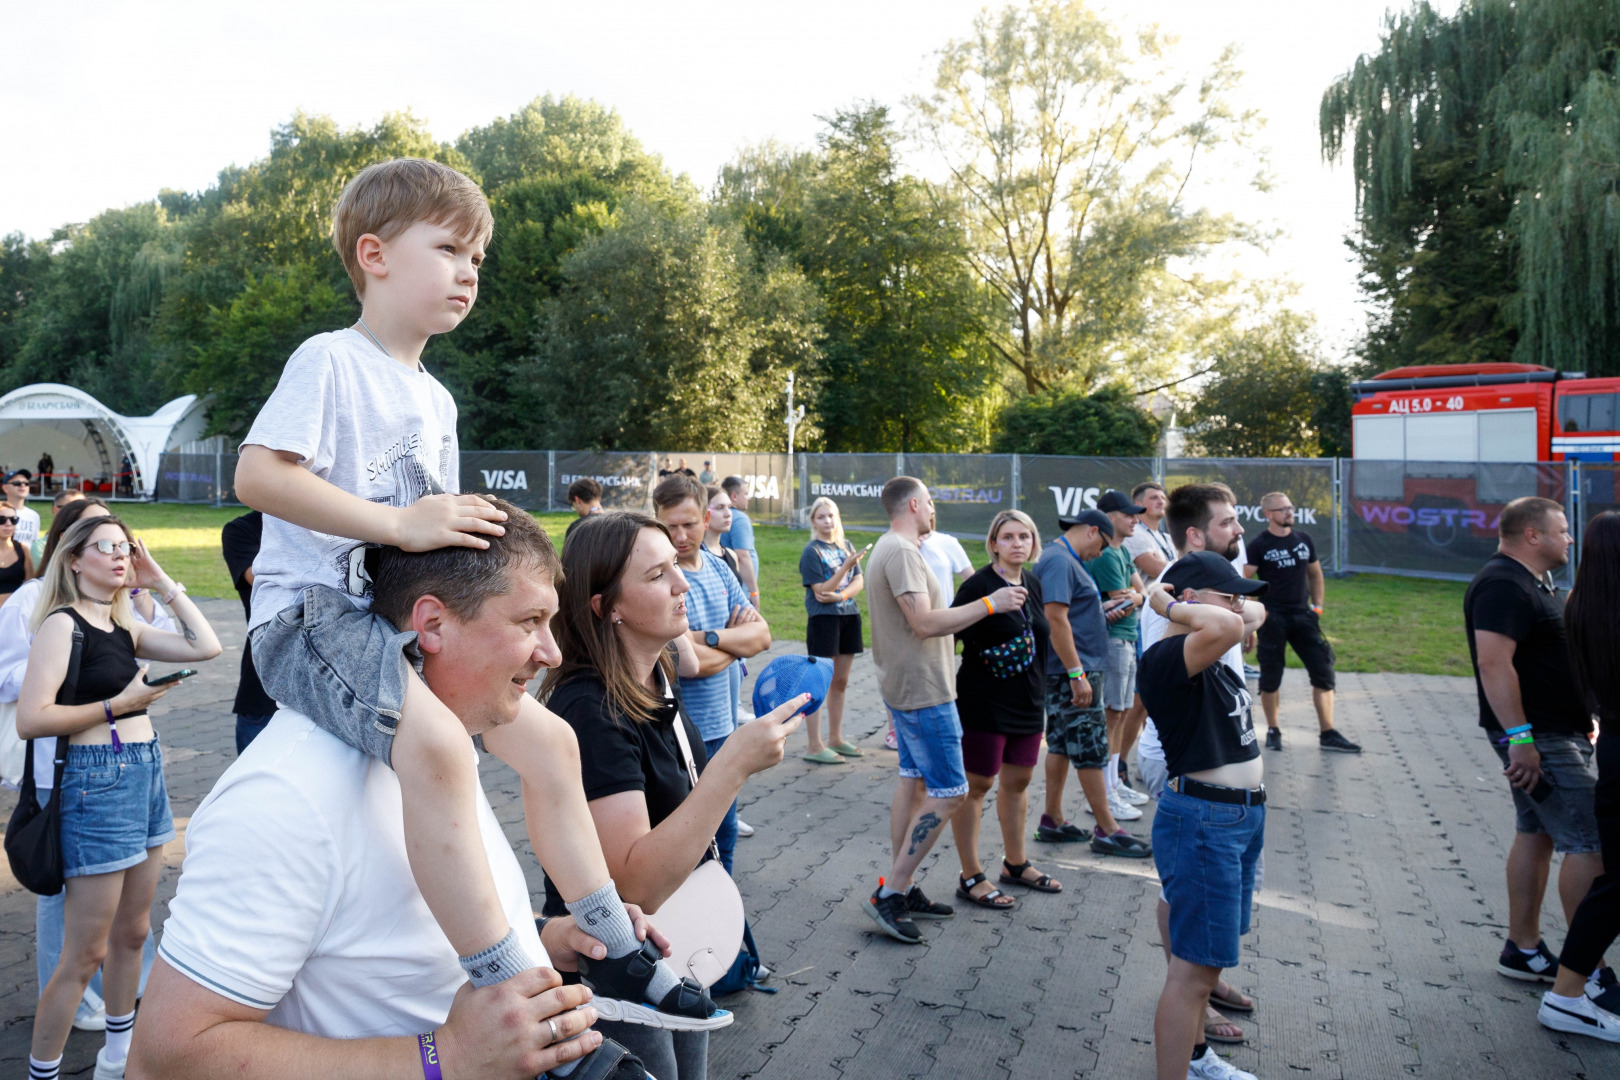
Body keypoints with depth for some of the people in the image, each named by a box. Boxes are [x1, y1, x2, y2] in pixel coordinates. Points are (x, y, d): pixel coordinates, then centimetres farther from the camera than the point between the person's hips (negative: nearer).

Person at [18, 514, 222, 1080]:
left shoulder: (124, 626, 11)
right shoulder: (62, 624, -10)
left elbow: (205, 646, 3)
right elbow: (30, 719, -17)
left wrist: (163, 582, 5)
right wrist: (118, 704, -15)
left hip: (145, 773, 8)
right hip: (96, 779, -8)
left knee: (132, 931, 18)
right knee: (85, 953, -2)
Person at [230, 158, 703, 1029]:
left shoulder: (436, 399, 19)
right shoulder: (331, 360, -8)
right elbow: (258, 475, -21)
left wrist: (471, 532, 7)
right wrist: (401, 522, -26)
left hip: (407, 614, 9)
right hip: (314, 609, -9)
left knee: (547, 738, 5)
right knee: (437, 741, -36)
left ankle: (616, 956, 17)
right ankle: (512, 993, -29)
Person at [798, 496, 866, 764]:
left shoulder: (846, 546, 10)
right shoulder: (811, 551, -8)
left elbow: (859, 581, 4)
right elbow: (821, 591, -15)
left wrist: (841, 595, -15)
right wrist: (847, 565, -22)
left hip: (849, 616, 6)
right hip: (823, 619, -6)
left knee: (840, 682, 14)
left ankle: (836, 739, 25)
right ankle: (815, 747, 1)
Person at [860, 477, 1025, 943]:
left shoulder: (892, 548, 14)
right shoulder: (901, 552, -19)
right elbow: (926, 623, -26)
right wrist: (990, 603, -21)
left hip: (906, 688, 11)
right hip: (923, 691, -11)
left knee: (914, 782, 14)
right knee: (949, 792, -6)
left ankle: (901, 889, 21)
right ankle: (890, 892, -3)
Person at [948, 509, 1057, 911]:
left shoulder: (1032, 584, 8)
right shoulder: (978, 586, -15)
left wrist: (1039, 694, 18)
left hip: (1027, 701, 8)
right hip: (985, 704, -8)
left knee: (1018, 781, 18)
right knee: (976, 784, 2)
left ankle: (1016, 864, 34)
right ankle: (971, 878, 12)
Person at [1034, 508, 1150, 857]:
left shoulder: (1065, 560, 16)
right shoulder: (1059, 561, -17)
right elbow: (1056, 619, -24)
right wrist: (1077, 674, -25)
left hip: (1072, 672, 11)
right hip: (1072, 673, -11)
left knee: (1062, 745, 14)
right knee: (1091, 750, -4)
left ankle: (1053, 821, 21)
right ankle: (1107, 831, 4)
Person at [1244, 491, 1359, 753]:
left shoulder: (1305, 541, 10)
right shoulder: (1259, 545, -5)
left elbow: (1315, 575, 20)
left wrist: (1317, 606, 11)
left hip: (1303, 616, 4)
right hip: (1272, 619, -4)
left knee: (1323, 671, -1)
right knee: (1270, 678, 3)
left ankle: (1328, 734, 4)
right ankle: (1273, 730, 18)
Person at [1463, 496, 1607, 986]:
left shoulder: (1531, 582, 17)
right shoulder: (1503, 585, -18)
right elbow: (1493, 662, -27)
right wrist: (1520, 737, -29)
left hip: (1557, 732, 10)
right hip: (1538, 738, -10)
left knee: (1536, 835, 13)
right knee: (1590, 843, -7)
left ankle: (1523, 950, 21)